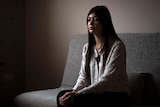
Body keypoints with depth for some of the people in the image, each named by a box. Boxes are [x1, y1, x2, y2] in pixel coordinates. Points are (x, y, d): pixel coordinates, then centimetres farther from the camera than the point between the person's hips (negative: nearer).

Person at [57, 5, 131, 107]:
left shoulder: (117, 46, -12)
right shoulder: (87, 48, 10)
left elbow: (107, 80, -20)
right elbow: (83, 77, 6)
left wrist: (78, 94, -27)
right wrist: (74, 91, -16)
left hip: (117, 96, -6)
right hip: (96, 93, 6)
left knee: (78, 99, -29)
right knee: (62, 95, -16)